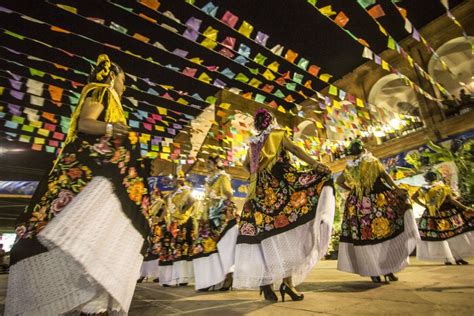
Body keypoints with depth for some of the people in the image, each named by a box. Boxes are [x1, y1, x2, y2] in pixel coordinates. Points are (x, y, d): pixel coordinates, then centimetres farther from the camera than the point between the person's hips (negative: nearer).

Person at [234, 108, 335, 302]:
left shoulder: (253, 142, 24)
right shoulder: (278, 134, 10)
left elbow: (246, 164, 34)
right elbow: (294, 149, -6)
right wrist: (315, 165, -15)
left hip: (260, 188, 5)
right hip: (280, 183, -5)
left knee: (266, 230, 0)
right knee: (288, 227, -10)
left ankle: (264, 281, -4)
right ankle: (287, 280, -19)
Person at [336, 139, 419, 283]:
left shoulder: (349, 166, 8)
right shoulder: (372, 160, 2)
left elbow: (339, 181, 7)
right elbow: (385, 175, -4)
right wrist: (397, 189, 0)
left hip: (358, 204, 2)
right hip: (379, 200, -2)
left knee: (365, 238, 7)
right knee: (387, 233, 9)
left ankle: (374, 273, 11)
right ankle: (388, 270, 9)